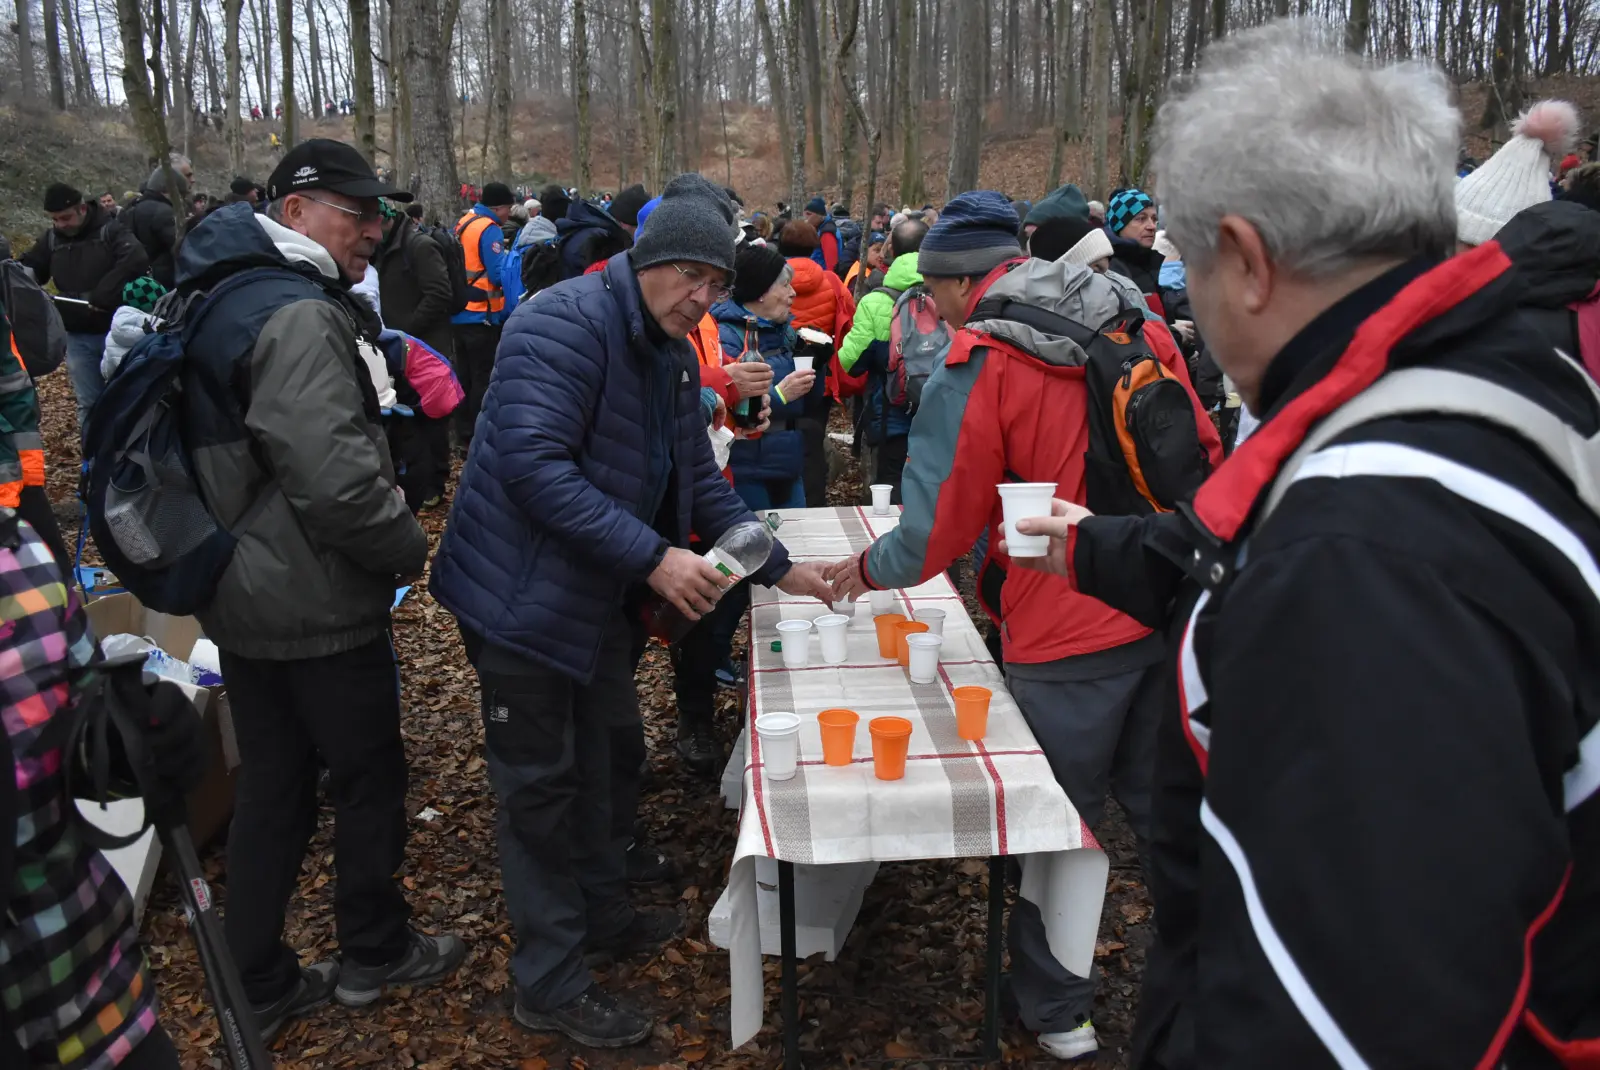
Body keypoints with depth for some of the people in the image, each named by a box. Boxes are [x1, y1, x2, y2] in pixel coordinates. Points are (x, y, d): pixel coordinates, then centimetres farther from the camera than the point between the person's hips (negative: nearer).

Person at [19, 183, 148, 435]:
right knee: (88, 404, 8)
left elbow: (137, 260, -27)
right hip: (78, 336, 5)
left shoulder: (110, 230, -9)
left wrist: (104, 295, -29)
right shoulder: (50, 239, 7)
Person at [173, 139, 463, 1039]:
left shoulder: (228, 297, 11)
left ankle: (258, 984, 30)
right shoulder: (300, 316, -22)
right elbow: (335, 479, -29)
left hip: (243, 596, 9)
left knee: (272, 787, 17)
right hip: (318, 607, -9)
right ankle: (374, 954, 30)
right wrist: (411, 547, -12)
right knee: (371, 778, 10)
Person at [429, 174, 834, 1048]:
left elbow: (697, 479, 14)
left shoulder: (671, 356, 8)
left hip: (599, 595, 9)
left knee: (612, 754, 19)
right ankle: (551, 984, 18)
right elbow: (532, 464, -30)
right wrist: (653, 557, -31)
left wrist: (778, 567, 7)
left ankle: (600, 911, 41)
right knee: (540, 785, 2)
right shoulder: (565, 321, -21)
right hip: (523, 592, -9)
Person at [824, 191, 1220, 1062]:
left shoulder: (976, 368, -11)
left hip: (1069, 634, -5)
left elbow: (938, 527, -9)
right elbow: (1203, 452, 9)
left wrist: (865, 572, 9)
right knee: (1163, 805, 20)